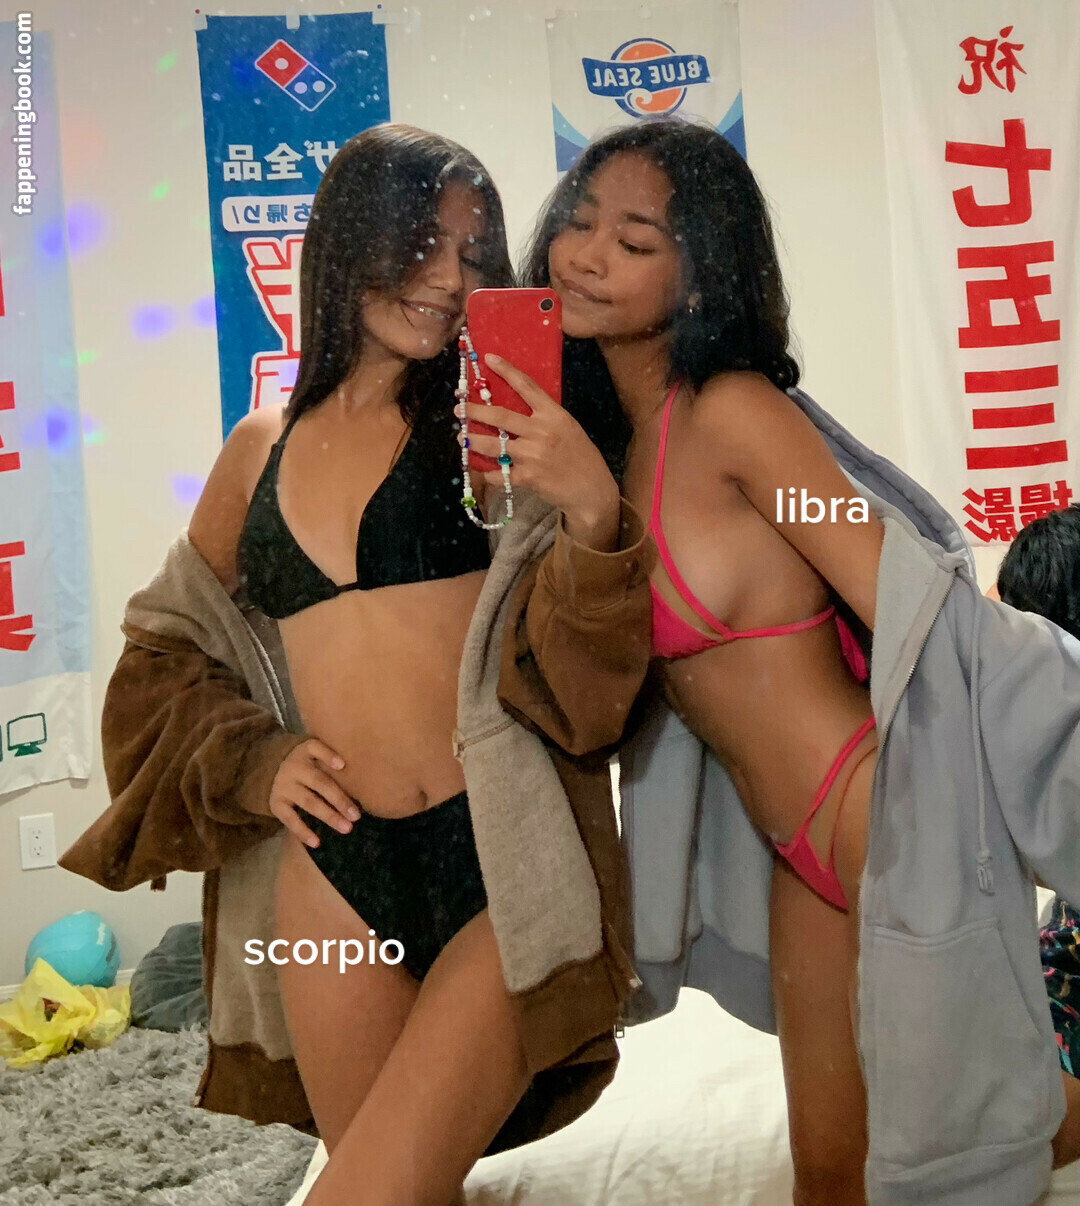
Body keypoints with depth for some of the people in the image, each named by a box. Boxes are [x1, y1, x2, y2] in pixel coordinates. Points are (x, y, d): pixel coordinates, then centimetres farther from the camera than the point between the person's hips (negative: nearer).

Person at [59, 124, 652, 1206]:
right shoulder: (263, 451, 11)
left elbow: (577, 685, -4)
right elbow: (167, 650, 21)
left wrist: (592, 514, -21)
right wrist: (256, 760, 4)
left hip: (506, 863, -3)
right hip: (338, 876, 3)